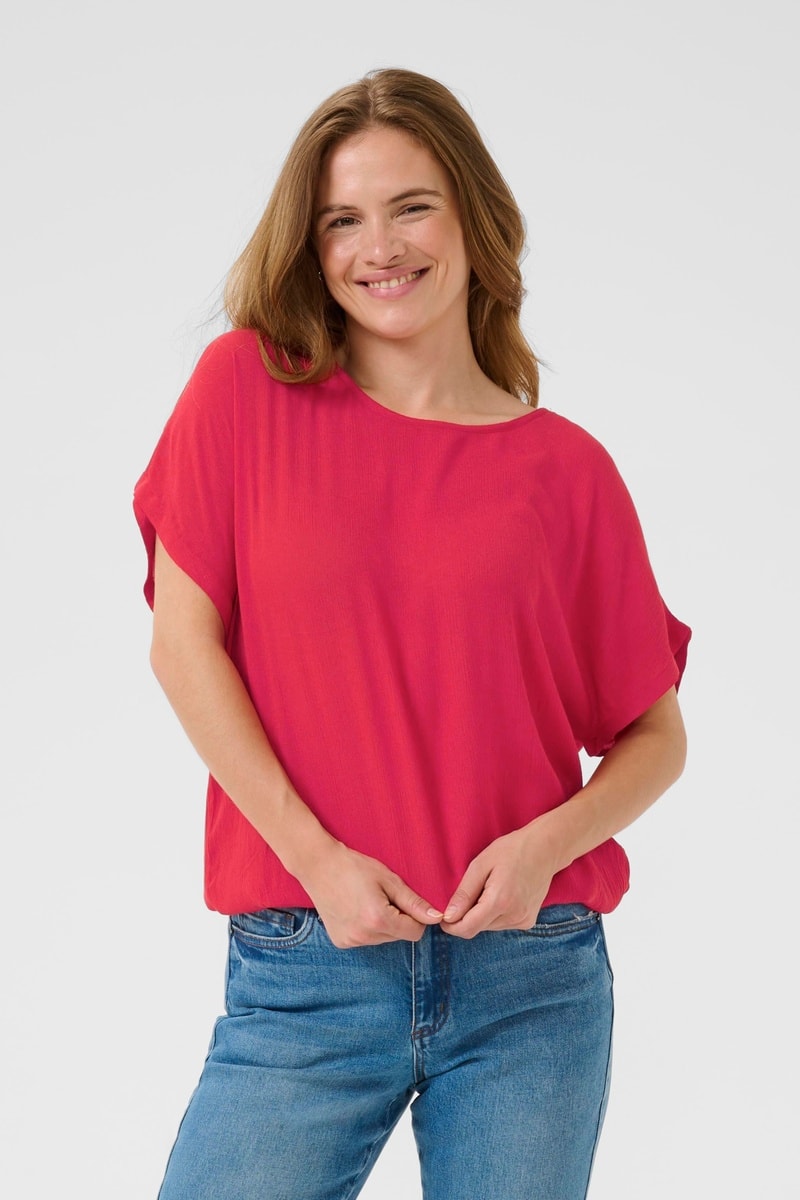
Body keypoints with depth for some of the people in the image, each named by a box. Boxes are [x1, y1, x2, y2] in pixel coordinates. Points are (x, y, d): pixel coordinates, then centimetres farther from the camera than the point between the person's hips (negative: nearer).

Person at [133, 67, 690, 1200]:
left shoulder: (566, 469, 2)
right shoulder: (247, 389, 1)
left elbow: (656, 734, 7)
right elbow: (183, 641, -2)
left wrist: (545, 844, -12)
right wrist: (316, 856, -10)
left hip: (532, 984, 1)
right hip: (304, 972, -1)